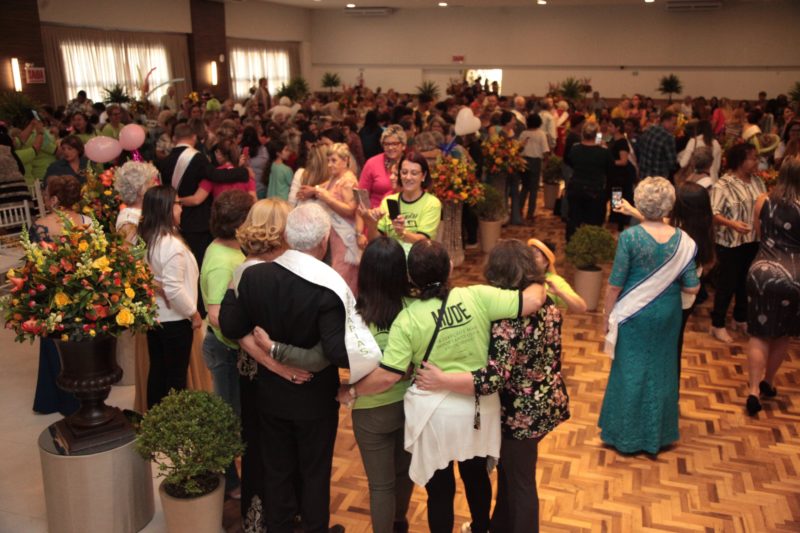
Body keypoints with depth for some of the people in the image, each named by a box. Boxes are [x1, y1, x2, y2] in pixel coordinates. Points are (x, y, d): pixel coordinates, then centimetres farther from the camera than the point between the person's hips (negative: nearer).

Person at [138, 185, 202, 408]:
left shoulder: (144, 239, 0)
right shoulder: (172, 245, -24)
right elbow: (174, 289, -25)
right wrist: (194, 313, -13)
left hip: (153, 315, 8)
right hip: (174, 320, -8)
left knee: (157, 370, 19)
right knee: (176, 375, 6)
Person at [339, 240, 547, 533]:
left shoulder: (407, 319, -17)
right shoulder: (477, 297, -14)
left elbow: (387, 376, -17)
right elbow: (533, 301, -15)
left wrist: (350, 391, -1)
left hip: (435, 413, -3)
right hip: (479, 405, 4)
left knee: (440, 488, 16)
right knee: (476, 475, 28)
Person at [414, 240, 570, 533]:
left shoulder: (507, 319, -29)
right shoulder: (548, 304, -4)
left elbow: (494, 379, -36)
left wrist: (441, 380, -35)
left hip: (523, 413, -8)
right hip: (550, 402, 8)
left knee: (519, 483, 14)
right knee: (509, 470, 27)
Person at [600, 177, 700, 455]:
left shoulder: (630, 237, -18)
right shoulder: (682, 240, -9)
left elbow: (615, 285, -15)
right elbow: (692, 287, -7)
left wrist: (607, 316, -2)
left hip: (634, 315, -3)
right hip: (667, 315, 3)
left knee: (630, 371, 12)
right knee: (661, 372, 18)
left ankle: (625, 435, 25)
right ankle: (657, 435, 31)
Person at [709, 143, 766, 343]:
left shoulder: (757, 181, 4)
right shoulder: (722, 185, -16)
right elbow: (713, 214, -21)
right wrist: (732, 224, -34)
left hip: (753, 241, 7)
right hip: (730, 243, -7)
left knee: (747, 281, 17)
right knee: (727, 283, 2)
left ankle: (741, 319, 36)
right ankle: (718, 325, 16)